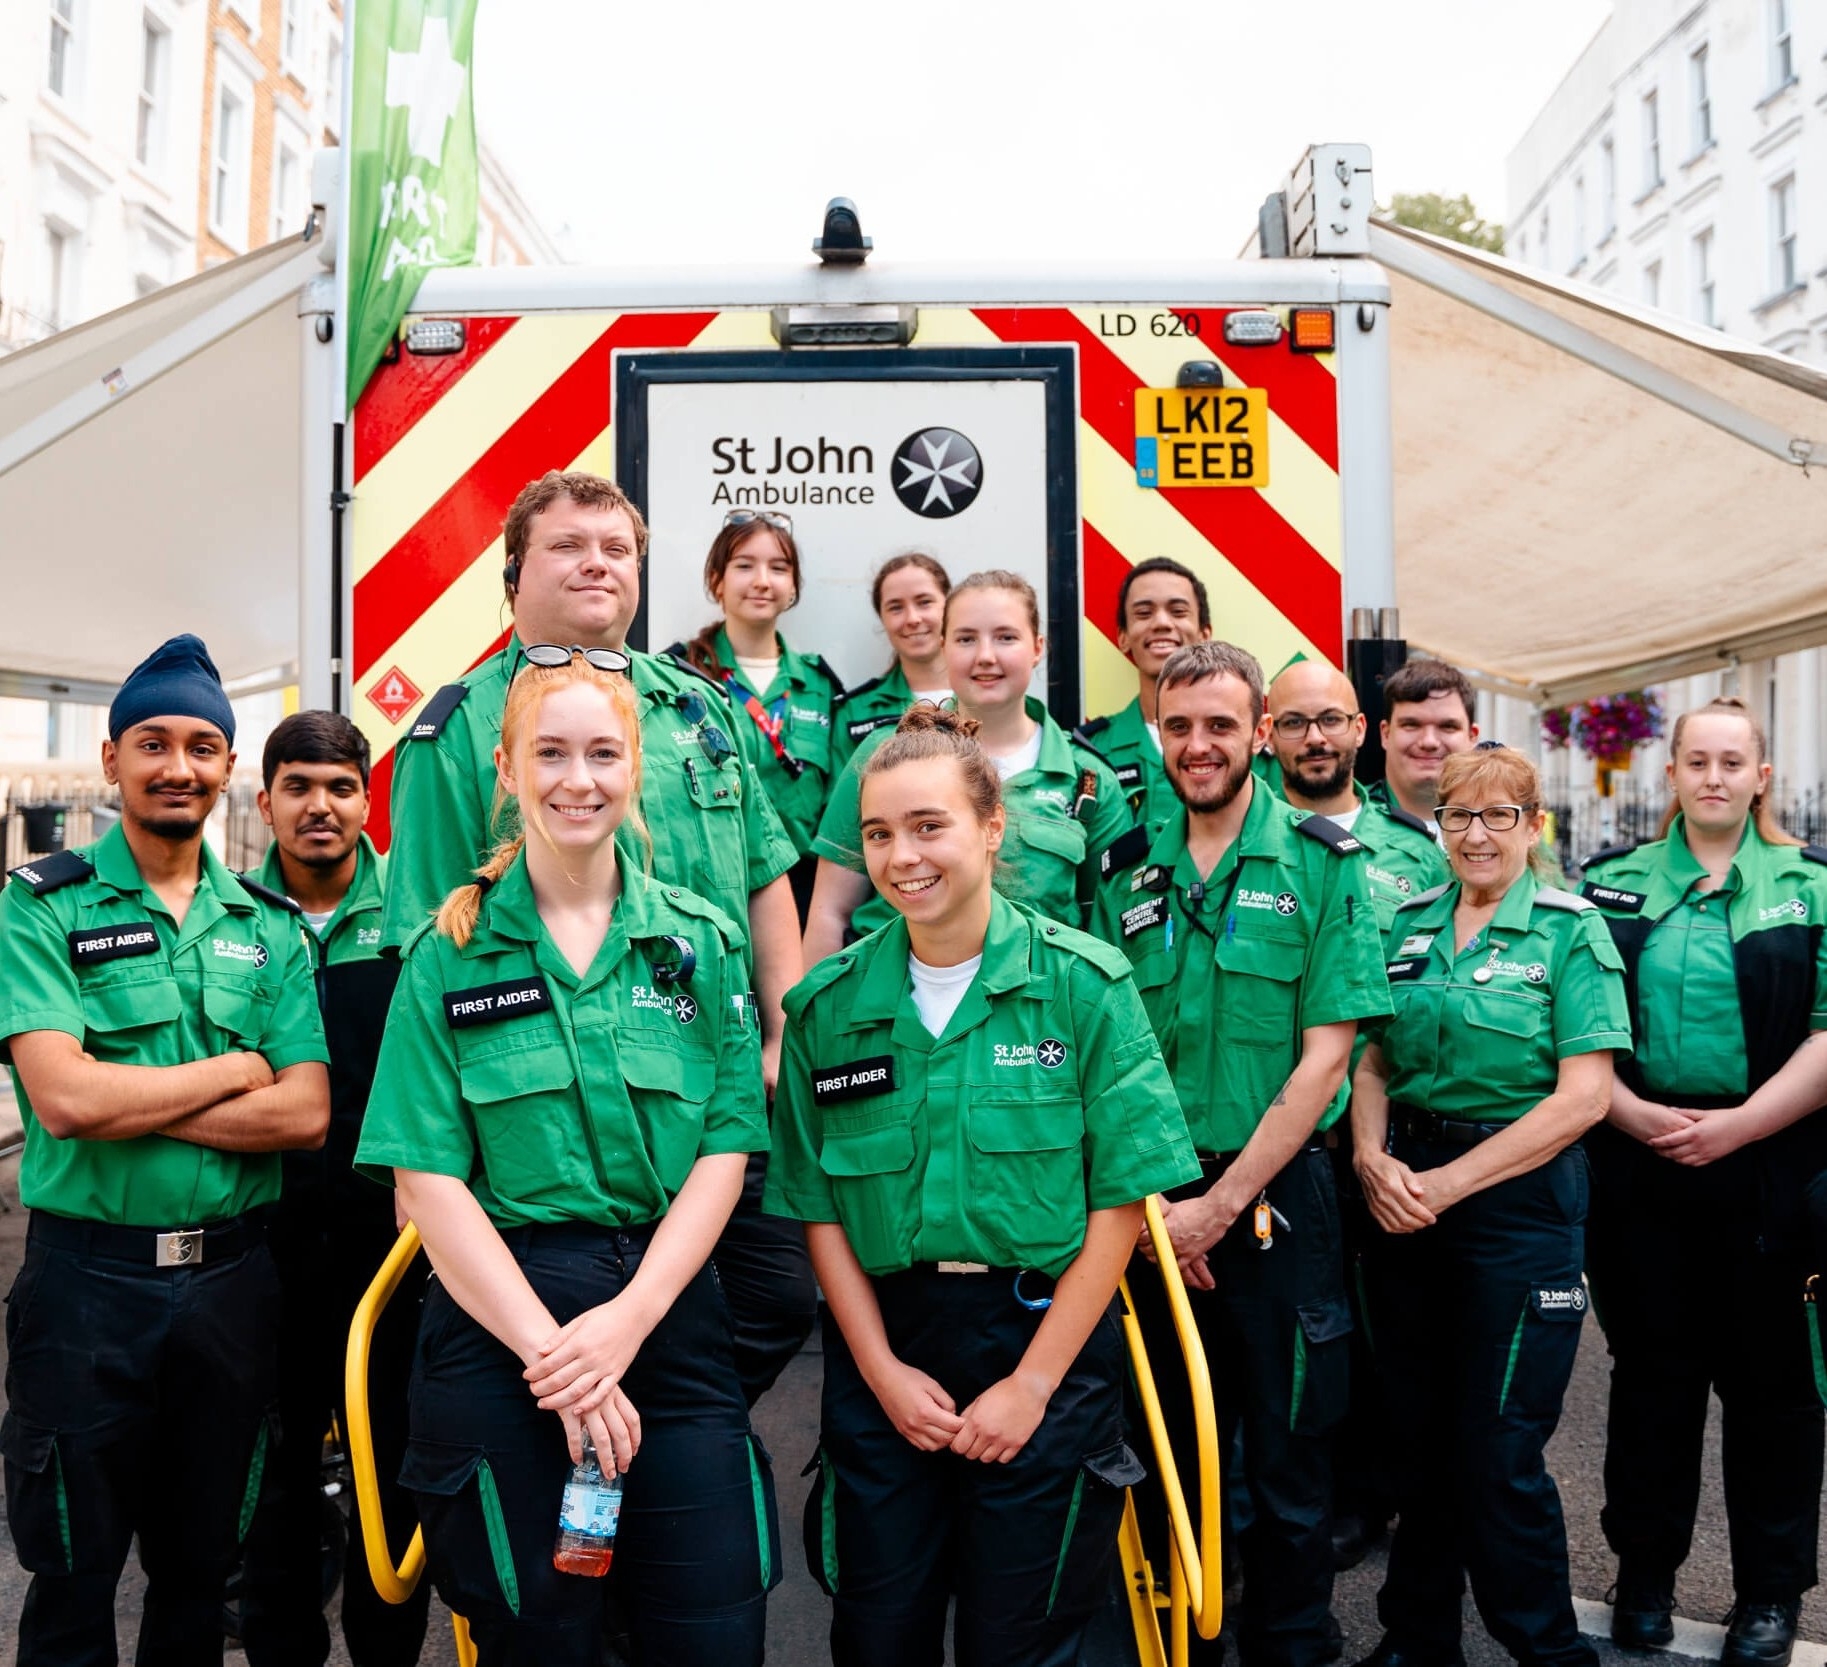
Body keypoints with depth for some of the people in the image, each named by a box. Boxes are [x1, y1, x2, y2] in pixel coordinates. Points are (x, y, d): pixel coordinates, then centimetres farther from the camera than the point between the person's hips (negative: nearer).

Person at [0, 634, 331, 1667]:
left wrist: (128, 1101, -14)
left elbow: (306, 1113, -6)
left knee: (200, 1571, 19)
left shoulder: (269, 925, 4)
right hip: (88, 1280, -3)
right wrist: (234, 1070, -10)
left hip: (234, 1278, 3)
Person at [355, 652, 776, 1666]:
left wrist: (624, 1321, -10)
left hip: (670, 1314, 2)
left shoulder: (702, 942, 5)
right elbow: (427, 1178, -4)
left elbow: (724, 1152, 2)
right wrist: (549, 1348, -12)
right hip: (496, 1322, -1)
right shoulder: (448, 955, 1)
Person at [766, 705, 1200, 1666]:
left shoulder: (1084, 985, -8)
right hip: (881, 1346, 2)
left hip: (1045, 1340, -2)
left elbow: (1121, 1199, -8)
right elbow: (817, 1207, 3)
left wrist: (1032, 1380, -10)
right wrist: (881, 1369, -5)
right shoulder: (829, 1005, -1)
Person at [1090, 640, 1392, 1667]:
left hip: (1276, 1198, -3)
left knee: (1289, 1461, 8)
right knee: (1170, 1454, 16)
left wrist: (1219, 1206, -13)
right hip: (1153, 1207, 3)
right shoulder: (1130, 878, 5)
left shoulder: (1323, 864, -5)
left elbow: (1326, 1055, -10)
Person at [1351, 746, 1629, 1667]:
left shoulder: (1572, 930, -4)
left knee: (1498, 1453, 1)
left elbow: (1583, 1095, -12)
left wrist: (1449, 1182, -15)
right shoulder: (1407, 924, 8)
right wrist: (1373, 1158, -10)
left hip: (1520, 1200, -4)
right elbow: (1371, 1062, 10)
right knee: (1419, 1437, 14)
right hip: (1403, 1199, 4)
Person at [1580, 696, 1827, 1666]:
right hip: (1638, 1165, 1)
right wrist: (1633, 1113, -9)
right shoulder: (1614, 885, 7)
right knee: (1651, 1371, 11)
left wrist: (1737, 1125, -14)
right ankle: (1645, 1570, 27)